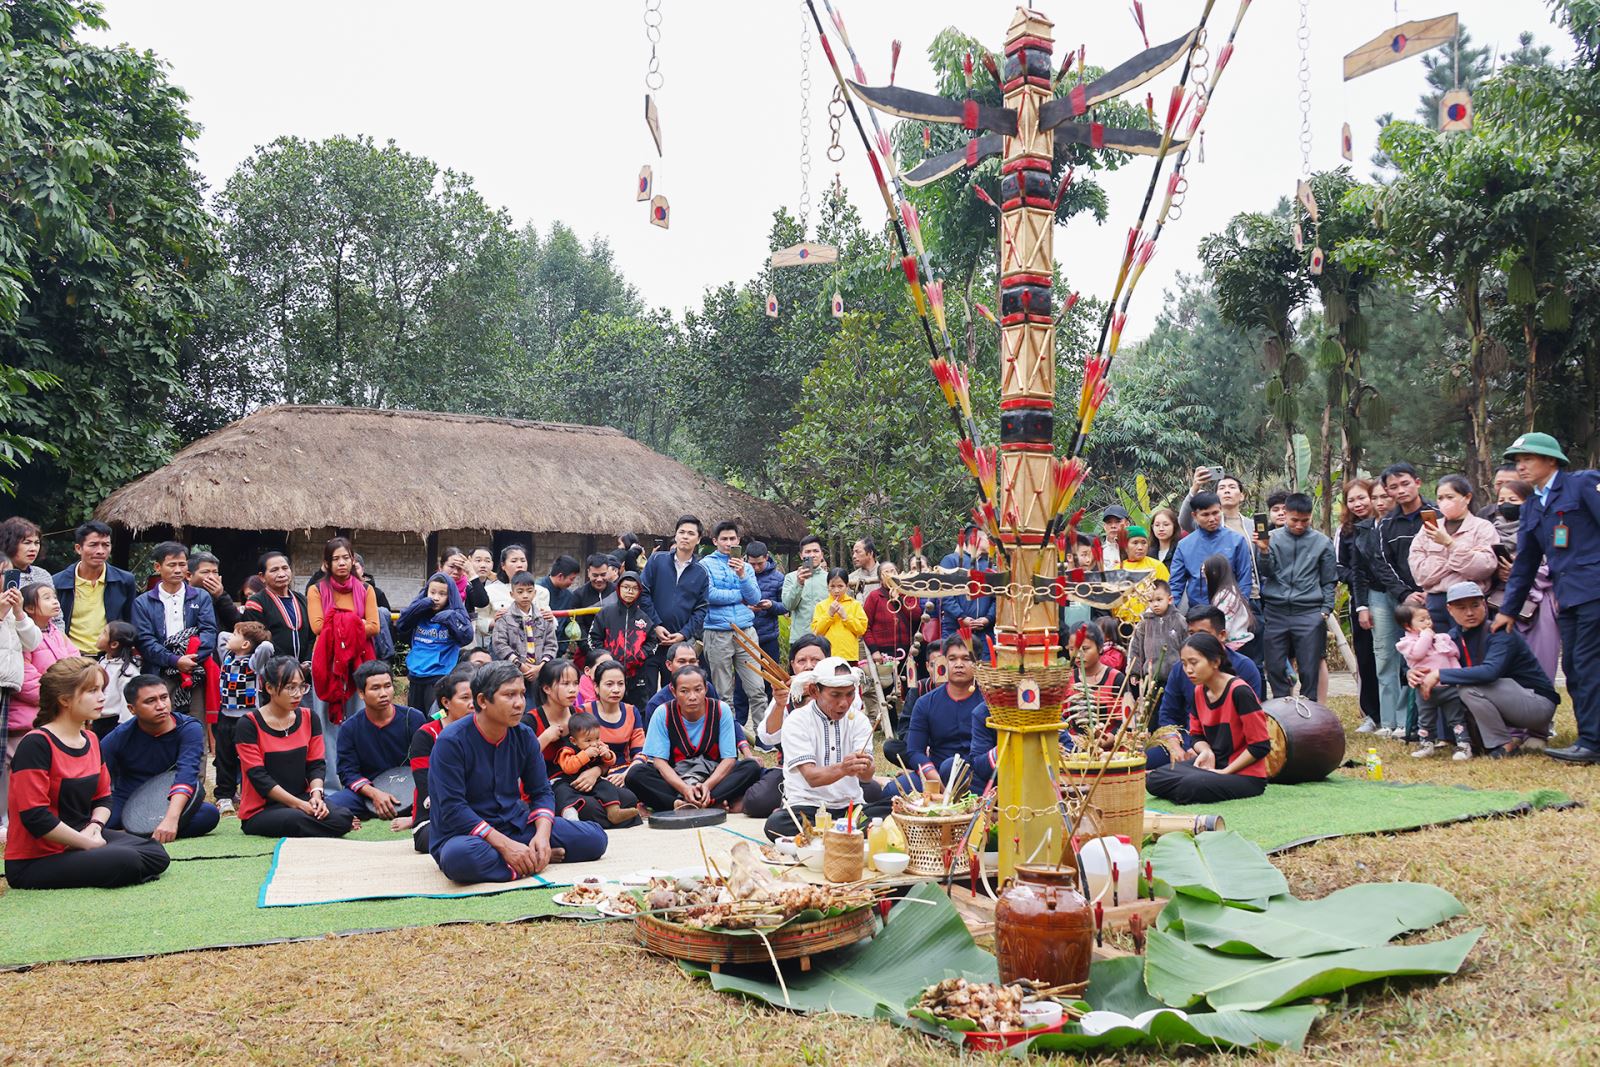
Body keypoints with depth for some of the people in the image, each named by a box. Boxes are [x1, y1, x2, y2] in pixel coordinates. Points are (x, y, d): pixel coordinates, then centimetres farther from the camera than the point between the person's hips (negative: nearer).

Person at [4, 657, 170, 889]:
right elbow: (35, 816, -22)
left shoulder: (91, 740, 9)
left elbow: (103, 797, 15)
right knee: (124, 862, -26)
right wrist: (88, 843, -16)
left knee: (156, 854, -5)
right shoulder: (36, 744, -18)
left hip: (81, 838, 9)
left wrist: (94, 828, -7)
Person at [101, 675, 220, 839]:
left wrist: (171, 818, -47)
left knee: (210, 813, -32)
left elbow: (186, 773, -31)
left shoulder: (189, 729, -15)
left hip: (170, 805, 1)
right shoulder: (117, 738, -10)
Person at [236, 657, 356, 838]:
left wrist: (316, 794, -18)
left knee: (343, 818, -26)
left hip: (303, 800, 3)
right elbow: (258, 776, -13)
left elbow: (317, 764, 4)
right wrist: (298, 804, -21)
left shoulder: (309, 718, 7)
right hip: (261, 810, -3)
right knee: (297, 820, -35)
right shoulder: (249, 724, -8)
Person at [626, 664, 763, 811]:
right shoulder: (663, 713, -8)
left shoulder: (721, 710, -7)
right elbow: (659, 760, -11)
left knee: (752, 767, -25)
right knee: (635, 773, -27)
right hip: (675, 780, 0)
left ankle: (679, 804, -35)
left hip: (714, 778, 1)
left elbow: (729, 759, -9)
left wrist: (707, 785, -27)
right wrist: (684, 788, -28)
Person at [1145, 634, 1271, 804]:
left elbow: (1260, 746, -19)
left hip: (1245, 774, -7)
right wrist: (1206, 751, -9)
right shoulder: (1199, 691, 5)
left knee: (1192, 786, -33)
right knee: (1154, 779, -9)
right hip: (1213, 764, 7)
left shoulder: (1239, 691, -20)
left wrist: (1225, 771, -17)